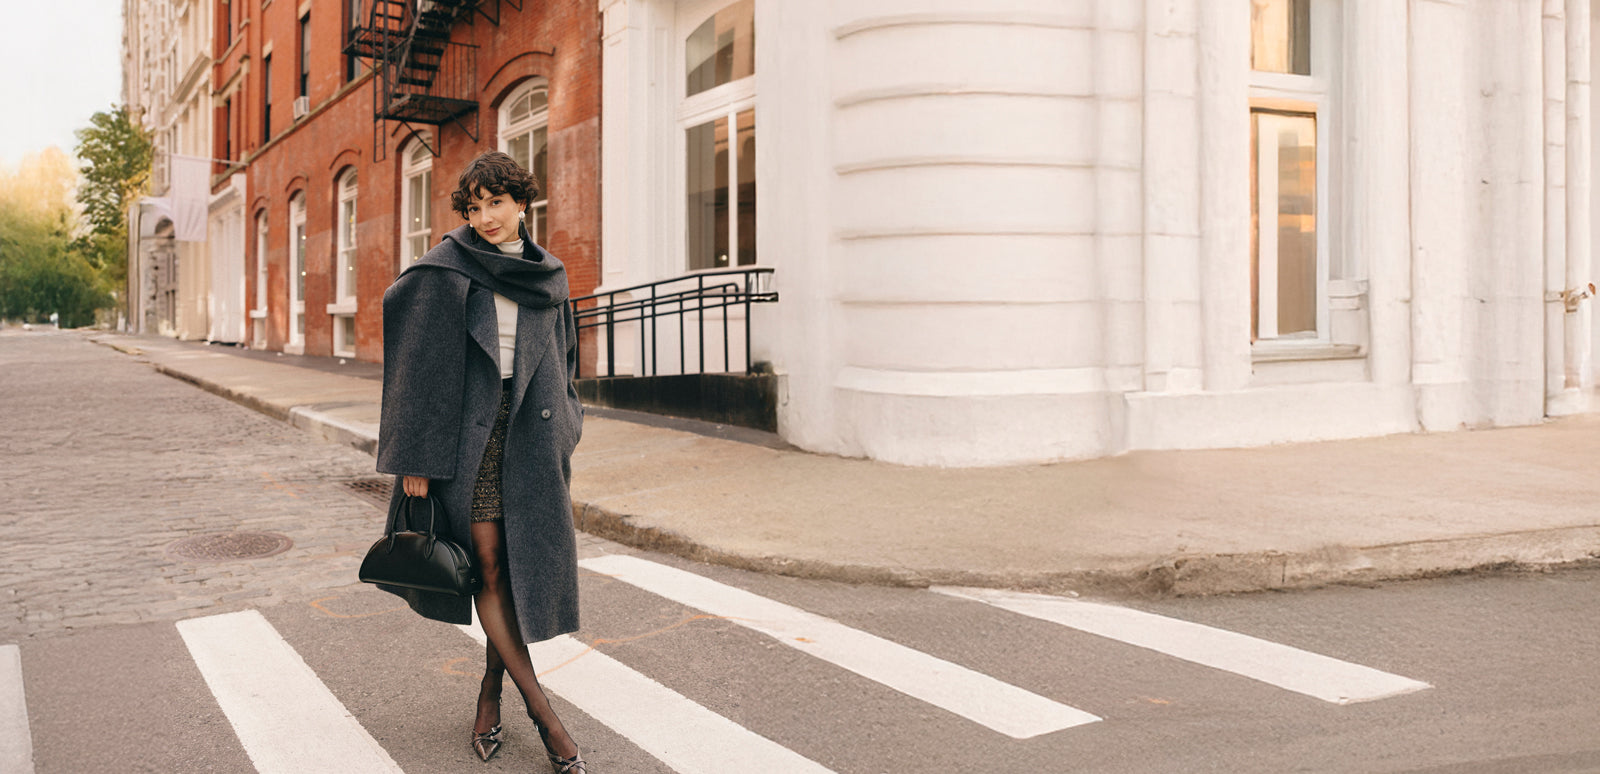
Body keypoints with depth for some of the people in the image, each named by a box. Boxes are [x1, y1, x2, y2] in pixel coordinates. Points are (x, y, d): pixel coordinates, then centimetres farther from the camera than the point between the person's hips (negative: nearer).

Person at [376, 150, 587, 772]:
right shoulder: (445, 273, -4)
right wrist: (416, 456, -11)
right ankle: (539, 706, 4)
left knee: (523, 560, 3)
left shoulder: (548, 276, 9)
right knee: (487, 560, -4)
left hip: (530, 432, 4)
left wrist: (562, 439, 12)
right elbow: (420, 365, -7)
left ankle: (492, 686, 24)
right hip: (469, 429, -3)